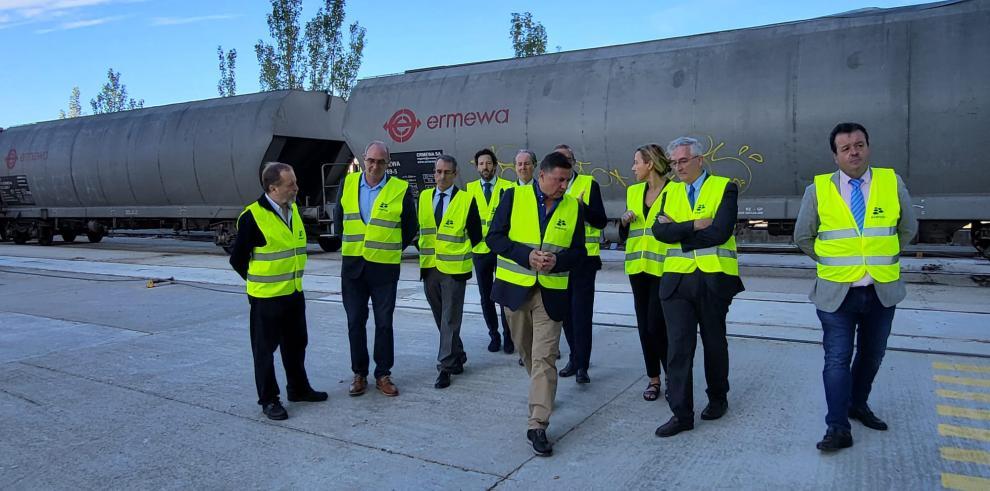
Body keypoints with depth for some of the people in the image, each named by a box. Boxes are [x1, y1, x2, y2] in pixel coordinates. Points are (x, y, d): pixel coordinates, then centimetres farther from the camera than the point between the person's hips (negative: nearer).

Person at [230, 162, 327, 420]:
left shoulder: (293, 209, 6)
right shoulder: (253, 216, -18)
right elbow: (237, 259, -10)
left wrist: (293, 278, 14)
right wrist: (260, 281, 1)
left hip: (294, 293, 7)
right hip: (266, 296, -7)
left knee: (296, 343, 18)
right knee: (265, 348, 6)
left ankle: (298, 389, 33)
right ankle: (268, 399, 18)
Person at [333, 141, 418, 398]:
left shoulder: (400, 189, -8)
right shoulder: (348, 183, 1)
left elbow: (410, 227, 3)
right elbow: (339, 216, 16)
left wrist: (392, 250, 7)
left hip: (384, 267, -3)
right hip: (352, 265, 3)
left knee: (384, 323, 6)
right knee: (355, 322, 9)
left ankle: (383, 374, 19)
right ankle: (359, 373, 22)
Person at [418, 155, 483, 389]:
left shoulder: (467, 200, -6)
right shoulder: (424, 197, 8)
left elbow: (475, 235, 0)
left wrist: (459, 252, 6)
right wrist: (425, 250, 8)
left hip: (454, 269, -5)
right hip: (429, 267, 5)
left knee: (450, 319, -2)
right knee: (441, 317, 15)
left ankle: (445, 367, 4)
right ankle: (458, 356, 31)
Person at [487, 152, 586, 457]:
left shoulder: (574, 207, 2)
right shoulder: (514, 197, -3)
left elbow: (578, 251, 5)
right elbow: (495, 237, -6)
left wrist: (558, 260, -17)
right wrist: (527, 255, -19)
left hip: (551, 292, 0)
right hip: (515, 287, 1)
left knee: (544, 357, -7)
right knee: (526, 350, 17)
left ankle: (538, 425, -4)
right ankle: (543, 391, 44)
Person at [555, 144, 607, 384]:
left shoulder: (589, 184, -2)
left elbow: (601, 221, -9)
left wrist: (582, 206, -24)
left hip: (583, 258, -4)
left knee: (581, 311, -5)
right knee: (566, 311, 11)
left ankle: (582, 364, 3)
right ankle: (575, 358, 24)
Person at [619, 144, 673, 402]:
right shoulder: (633, 192, 12)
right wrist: (624, 221, -1)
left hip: (663, 268, -6)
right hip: (638, 267, 6)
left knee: (656, 325, -8)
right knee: (644, 325, 9)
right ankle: (653, 378, 22)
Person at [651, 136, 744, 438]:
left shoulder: (724, 188, -2)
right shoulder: (670, 191, 10)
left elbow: (720, 232, -17)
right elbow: (659, 232, -4)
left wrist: (677, 230, -10)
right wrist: (695, 225, -15)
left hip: (713, 278, -2)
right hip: (676, 278, 3)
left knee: (714, 342, 13)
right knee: (678, 346, -2)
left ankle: (718, 399, 33)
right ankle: (681, 414, 4)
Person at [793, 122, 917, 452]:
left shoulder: (892, 183, -1)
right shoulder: (818, 189, -5)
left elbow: (908, 228, 13)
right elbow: (802, 237, 7)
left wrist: (885, 257, 13)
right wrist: (831, 261, 7)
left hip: (882, 290, 2)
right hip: (837, 291, -2)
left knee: (872, 355, 16)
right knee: (837, 360, -2)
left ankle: (858, 404, 37)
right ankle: (838, 429, 3)